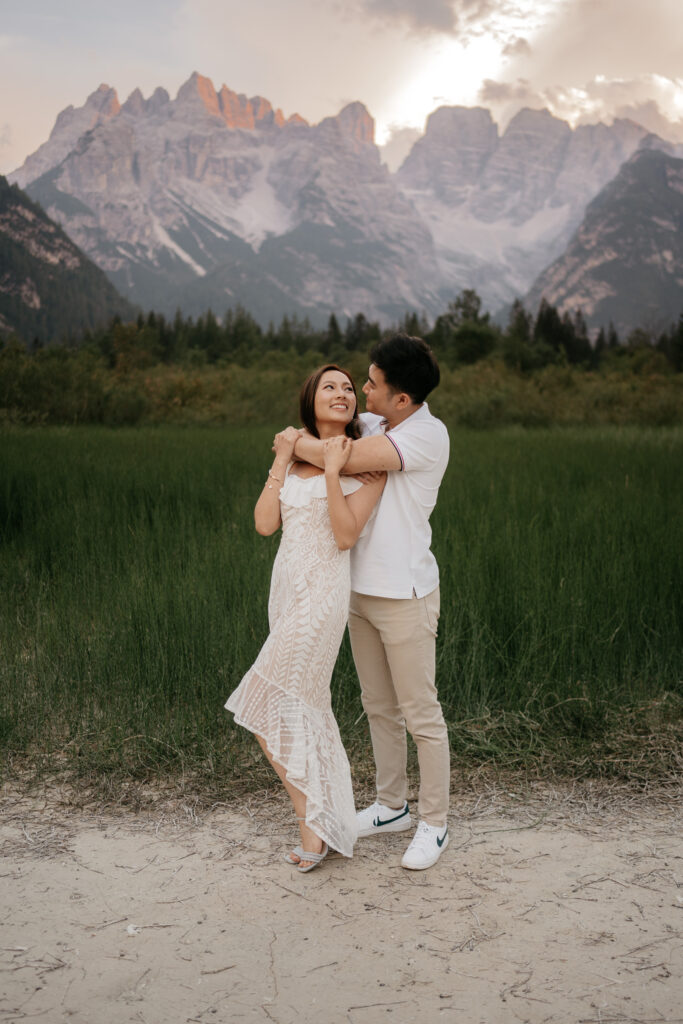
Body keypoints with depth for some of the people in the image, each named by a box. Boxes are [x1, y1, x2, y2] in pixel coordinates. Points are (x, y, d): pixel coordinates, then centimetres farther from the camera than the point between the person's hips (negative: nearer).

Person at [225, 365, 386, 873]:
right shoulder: (297, 457, 10)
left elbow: (346, 535, -16)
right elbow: (265, 523, 1)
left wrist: (332, 471, -21)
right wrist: (281, 461, -4)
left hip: (322, 594, -7)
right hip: (288, 588, 7)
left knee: (266, 711, -7)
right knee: (307, 707, 15)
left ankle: (313, 827, 5)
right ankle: (332, 819, 29)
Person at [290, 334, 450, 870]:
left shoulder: (428, 434, -18)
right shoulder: (373, 423, 6)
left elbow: (348, 459, -27)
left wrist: (295, 442, -11)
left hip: (405, 595, -8)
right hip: (361, 589, 8)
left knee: (421, 714, 3)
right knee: (378, 707, 18)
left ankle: (434, 824, 16)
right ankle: (392, 806, 33)